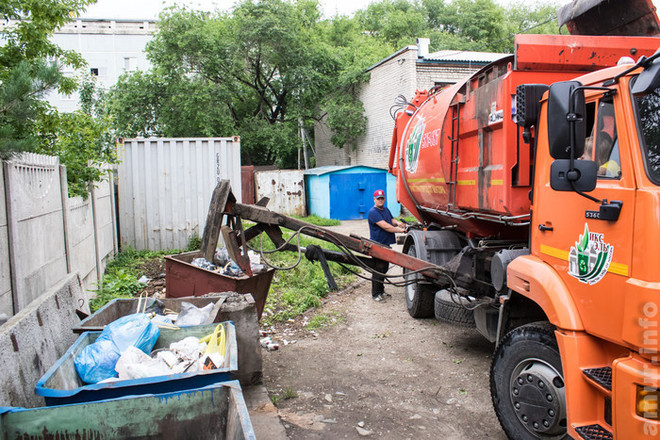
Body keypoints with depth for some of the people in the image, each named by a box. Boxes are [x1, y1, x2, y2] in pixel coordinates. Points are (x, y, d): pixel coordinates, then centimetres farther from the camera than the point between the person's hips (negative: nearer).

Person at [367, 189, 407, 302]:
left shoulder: (386, 210, 16)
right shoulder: (373, 212, -15)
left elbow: (392, 219, 22)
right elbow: (385, 226, -21)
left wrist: (397, 222, -2)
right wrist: (400, 230, -19)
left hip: (386, 244, 9)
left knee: (384, 268, 16)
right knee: (378, 270, -6)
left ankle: (381, 290, 29)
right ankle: (375, 294, 2)